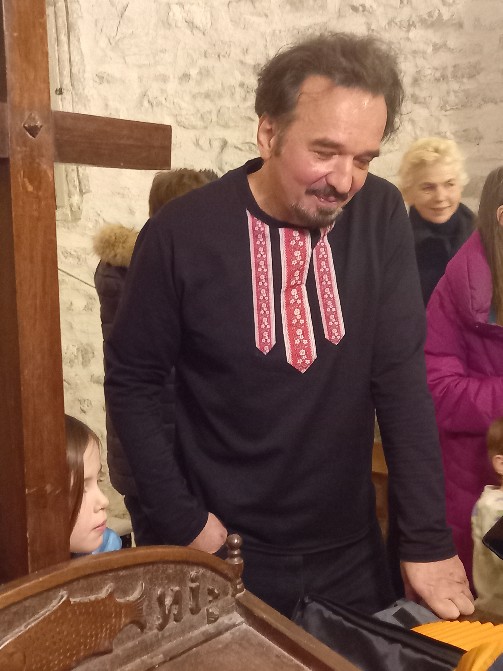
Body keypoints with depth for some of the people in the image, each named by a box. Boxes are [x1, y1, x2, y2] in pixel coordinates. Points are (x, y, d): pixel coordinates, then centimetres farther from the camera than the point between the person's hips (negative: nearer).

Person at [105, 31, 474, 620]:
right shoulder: (181, 234, -17)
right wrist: (182, 520, -10)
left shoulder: (380, 216, -10)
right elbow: (131, 382, -7)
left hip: (350, 546, 3)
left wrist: (428, 539, -13)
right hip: (231, 551, -2)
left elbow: (402, 374, -10)